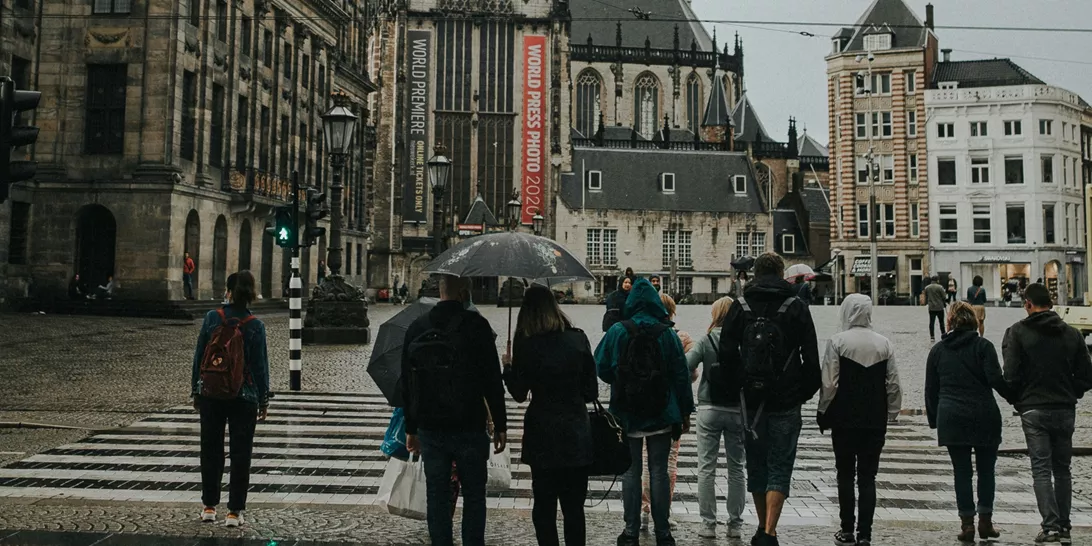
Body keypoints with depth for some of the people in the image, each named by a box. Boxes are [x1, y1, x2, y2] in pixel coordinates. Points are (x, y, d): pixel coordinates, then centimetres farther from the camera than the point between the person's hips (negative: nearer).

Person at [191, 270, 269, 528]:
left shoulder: (212, 318, -4)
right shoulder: (255, 326, -8)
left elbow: (199, 356, 1)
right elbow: (260, 364, -5)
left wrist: (196, 391, 11)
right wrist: (264, 400, 4)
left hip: (211, 395, 2)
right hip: (243, 398, -2)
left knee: (210, 451, 14)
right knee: (240, 454, 5)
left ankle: (209, 506, 22)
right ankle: (234, 511, 6)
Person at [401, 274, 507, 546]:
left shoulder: (416, 328, 5)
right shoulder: (476, 325, -8)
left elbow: (407, 383, 10)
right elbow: (492, 380, -9)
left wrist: (411, 428, 17)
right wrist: (500, 425, -2)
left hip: (430, 429, 4)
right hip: (469, 429, -3)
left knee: (437, 497, 10)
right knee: (473, 496, 7)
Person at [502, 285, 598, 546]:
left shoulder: (525, 344, -9)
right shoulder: (578, 339, -3)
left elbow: (519, 394, -2)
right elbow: (591, 391, 1)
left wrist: (508, 367, 13)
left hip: (542, 437, -1)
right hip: (576, 436, 2)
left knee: (544, 506, 10)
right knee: (574, 507, 9)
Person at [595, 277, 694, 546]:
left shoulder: (617, 332, -6)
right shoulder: (667, 333, -4)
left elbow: (601, 367, -1)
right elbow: (681, 374, -1)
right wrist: (685, 411, 7)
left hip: (627, 415, -1)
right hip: (661, 415, 1)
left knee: (631, 472, 7)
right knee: (659, 472, 8)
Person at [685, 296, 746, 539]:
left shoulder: (706, 341, -6)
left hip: (709, 410, -1)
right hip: (738, 410, 1)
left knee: (706, 469, 5)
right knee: (736, 469, 11)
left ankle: (708, 524, 5)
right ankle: (735, 524, 14)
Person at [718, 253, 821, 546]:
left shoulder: (739, 307, 2)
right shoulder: (796, 307, -3)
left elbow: (727, 355, 1)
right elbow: (811, 358, -3)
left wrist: (738, 390, 10)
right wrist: (807, 391, 9)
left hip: (751, 400, 2)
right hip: (786, 402, -2)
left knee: (756, 464, 15)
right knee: (780, 467, 2)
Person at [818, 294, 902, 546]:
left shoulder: (838, 341, -9)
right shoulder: (885, 344, 2)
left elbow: (829, 383, -10)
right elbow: (893, 384, 4)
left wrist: (823, 412, 1)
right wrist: (892, 412, 14)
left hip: (844, 419, -2)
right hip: (875, 421, 2)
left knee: (845, 474, 10)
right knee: (867, 477, 7)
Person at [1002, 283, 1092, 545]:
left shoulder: (1017, 332, -8)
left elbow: (1011, 375, -14)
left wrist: (1018, 400, 3)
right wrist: (1069, 395, 16)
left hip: (1033, 410, -3)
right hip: (1065, 410, 3)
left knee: (1041, 470, 1)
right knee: (1062, 469, 14)